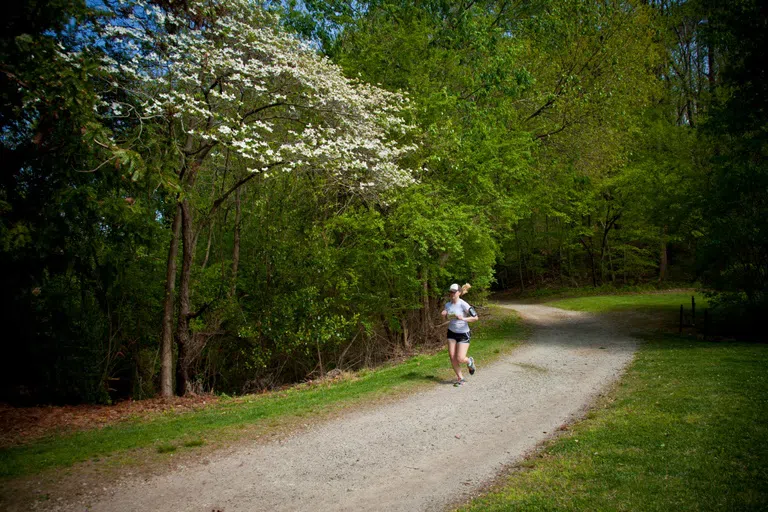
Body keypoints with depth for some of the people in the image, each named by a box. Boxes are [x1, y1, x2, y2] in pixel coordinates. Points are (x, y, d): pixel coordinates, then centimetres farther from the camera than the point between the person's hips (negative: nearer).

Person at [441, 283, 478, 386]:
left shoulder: (463, 304, -17)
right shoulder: (447, 305, 1)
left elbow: (475, 317, -19)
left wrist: (463, 319, -32)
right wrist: (444, 314, -4)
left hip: (463, 334, -5)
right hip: (451, 333, 5)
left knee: (460, 359, -11)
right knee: (452, 358, -1)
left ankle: (469, 361, 25)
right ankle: (460, 378, 16)